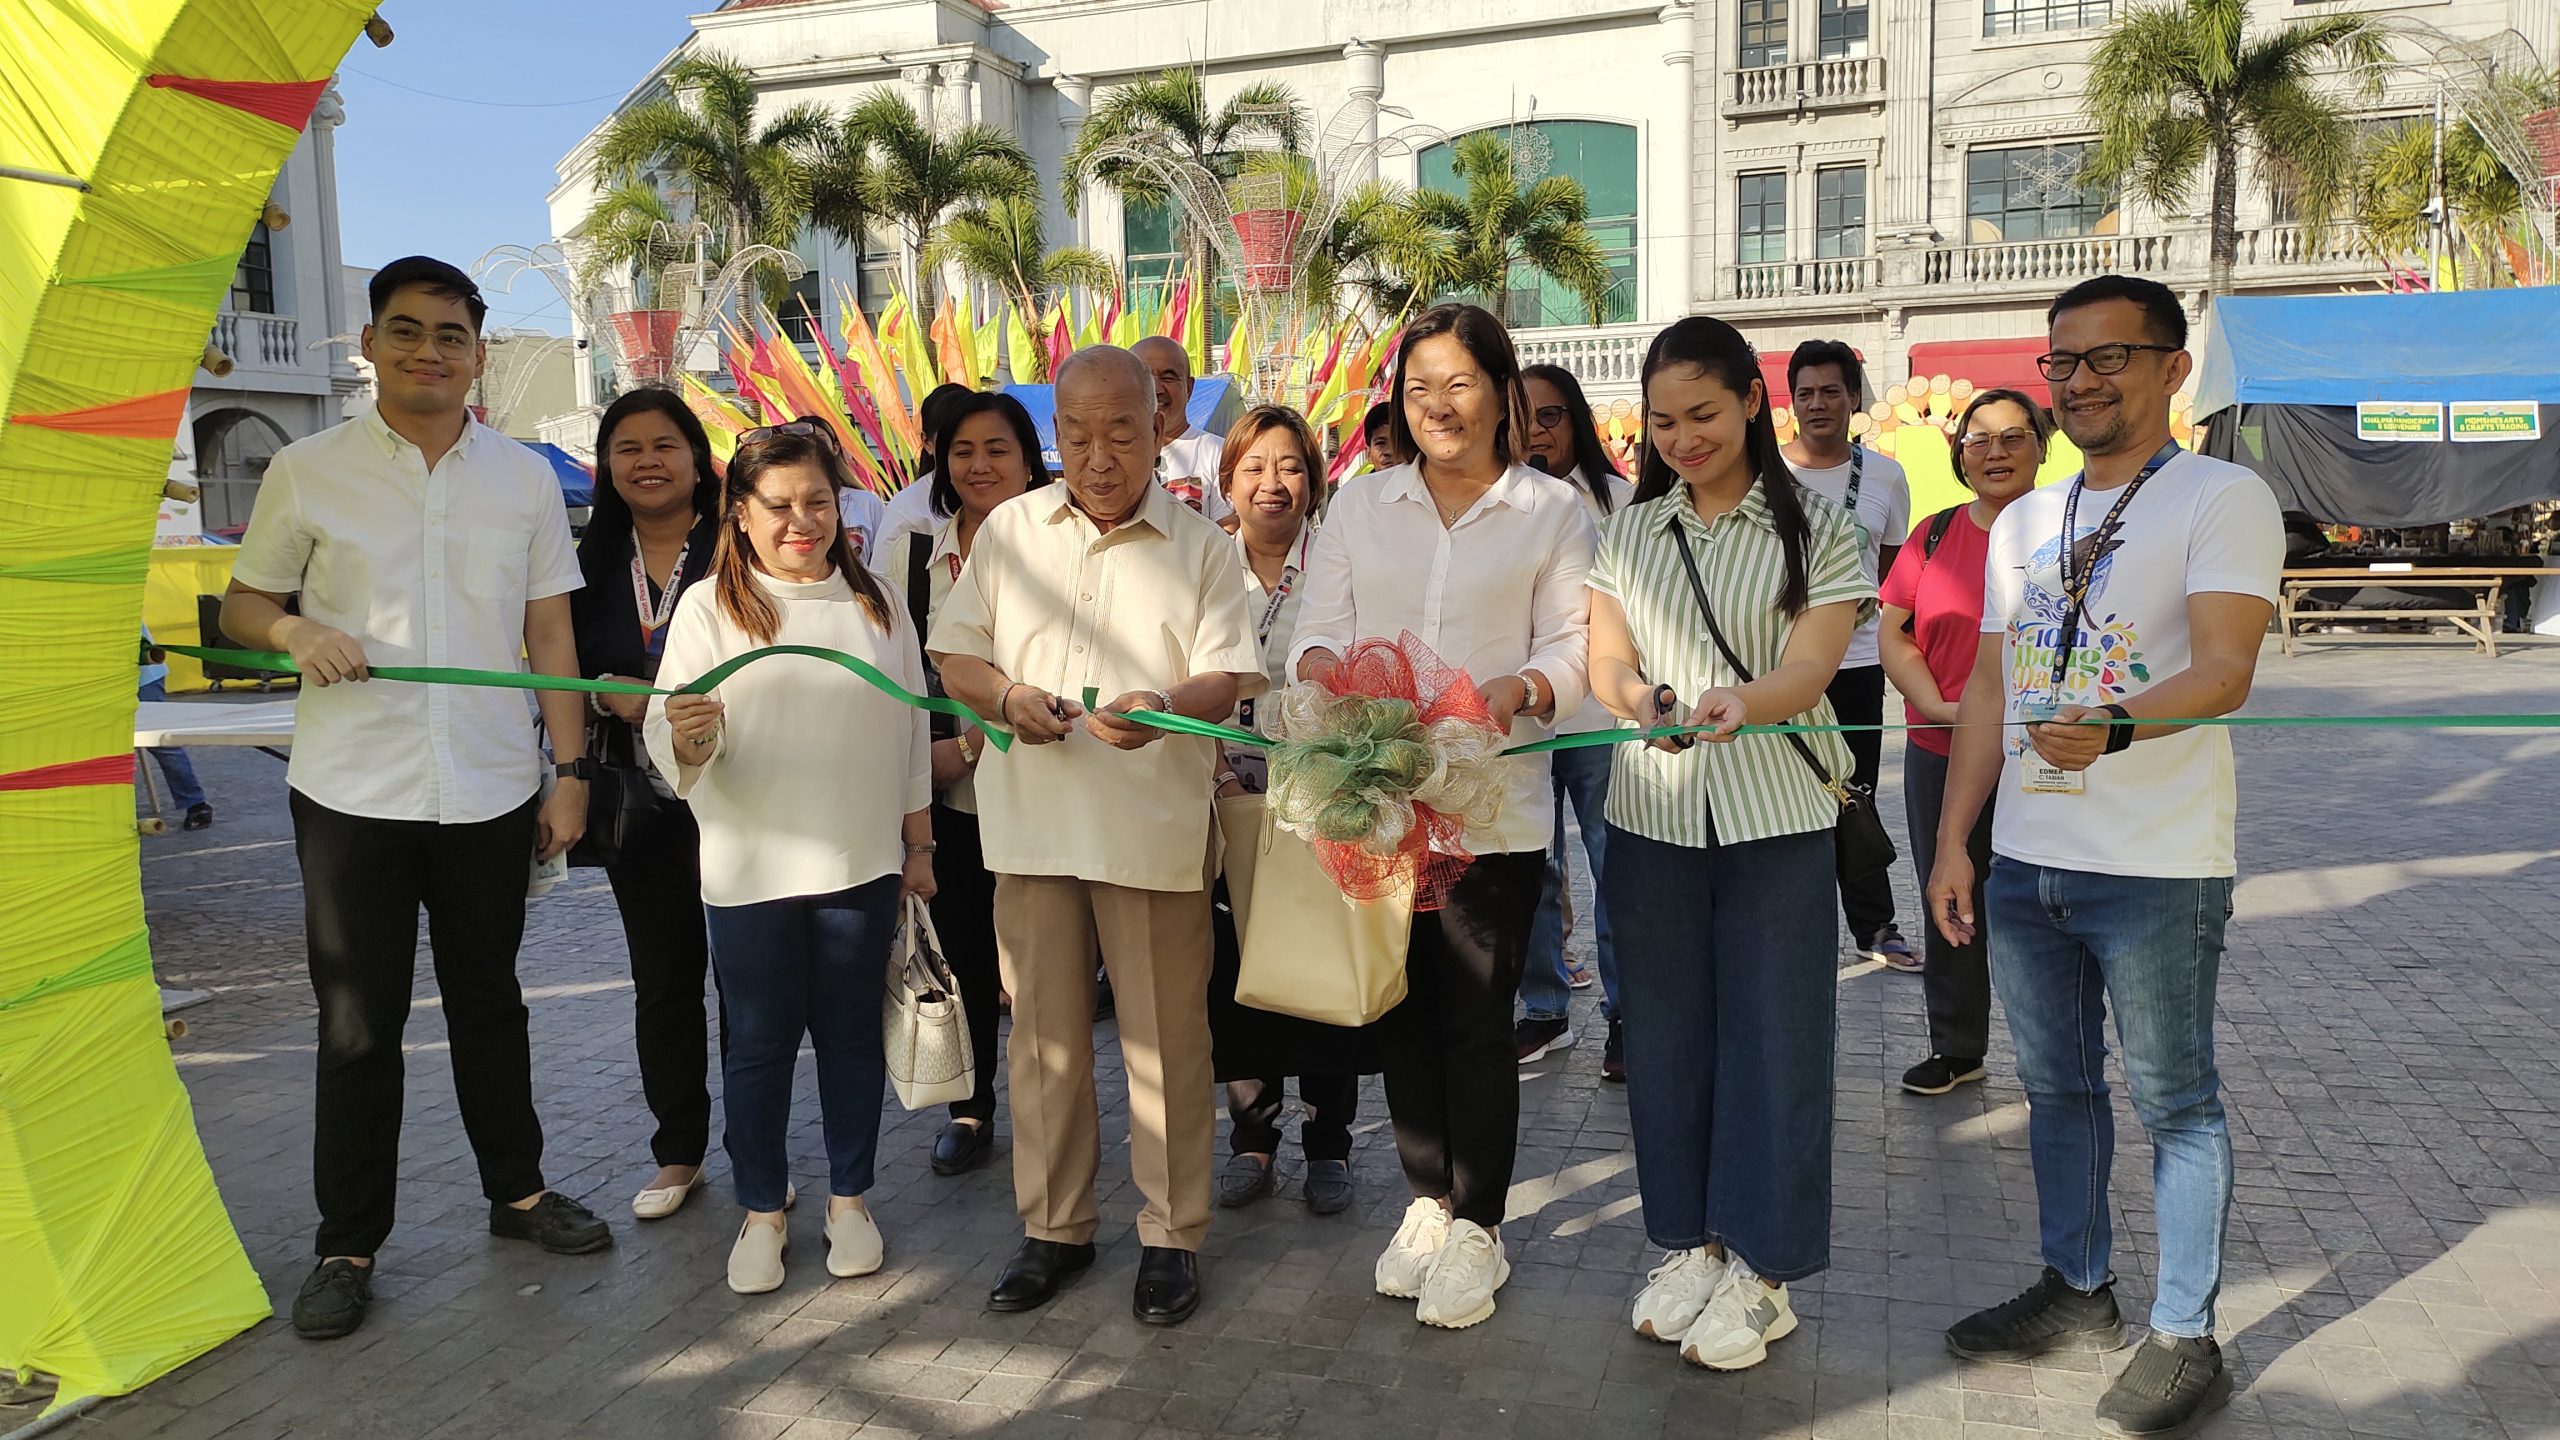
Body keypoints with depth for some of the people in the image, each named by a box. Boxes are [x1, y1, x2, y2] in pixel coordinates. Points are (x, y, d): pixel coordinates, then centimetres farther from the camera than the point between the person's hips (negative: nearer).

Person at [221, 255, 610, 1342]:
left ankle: (516, 1189, 30)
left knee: (488, 1002, 15)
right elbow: (241, 604, 8)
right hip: (351, 793, -1)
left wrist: (571, 771, 2)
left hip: (490, 792, 2)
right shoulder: (308, 471, 0)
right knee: (358, 1025, 5)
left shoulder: (524, 479, 5)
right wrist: (294, 629, -15)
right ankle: (348, 1244, 20)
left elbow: (550, 635, 6)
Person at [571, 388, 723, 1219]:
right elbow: (567, 671, 13)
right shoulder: (595, 564, 10)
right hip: (639, 802, 4)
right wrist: (614, 696, -7)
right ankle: (678, 1153, 26)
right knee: (662, 978, 13)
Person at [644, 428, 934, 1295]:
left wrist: (919, 844, 10)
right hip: (752, 868, -2)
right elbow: (672, 744, -8)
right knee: (759, 1041, 8)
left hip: (863, 864, 2)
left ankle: (849, 1199, 28)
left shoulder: (875, 603, 7)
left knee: (852, 1033, 12)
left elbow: (910, 732, 11)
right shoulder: (709, 608, -2)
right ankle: (761, 1211, 25)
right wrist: (689, 736, -32)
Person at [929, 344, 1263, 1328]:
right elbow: (953, 653, 10)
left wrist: (1164, 709, -24)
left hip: (1154, 828, -2)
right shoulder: (1010, 530, 9)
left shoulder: (1200, 546, 3)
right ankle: (1054, 1223, 26)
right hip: (1031, 822, 2)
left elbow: (1231, 677, -3)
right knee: (1044, 1031, 11)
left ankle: (1172, 1235, 19)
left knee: (1165, 1036, 4)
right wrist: (1007, 697, -11)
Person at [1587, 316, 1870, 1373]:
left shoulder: (1815, 528, -1)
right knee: (1666, 1031, 9)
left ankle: (1761, 1267, 16)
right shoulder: (1628, 530, 9)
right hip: (1653, 810, 3)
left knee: (1770, 1036, 2)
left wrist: (1743, 704, -33)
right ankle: (1687, 1242, 25)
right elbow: (1605, 659, 1)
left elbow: (1807, 670, -11)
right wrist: (1644, 700, -23)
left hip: (1774, 812, -3)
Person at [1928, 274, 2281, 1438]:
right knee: (2056, 1087, 16)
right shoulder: (2022, 522, 13)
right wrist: (1953, 841, 9)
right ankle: (2078, 1290, 33)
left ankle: (2185, 1340, 19)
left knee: (2175, 1099, 6)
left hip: (2157, 870, -6)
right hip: (2024, 860, 6)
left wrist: (2112, 728, -39)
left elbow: (2224, 670, -20)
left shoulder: (2222, 499, -7)